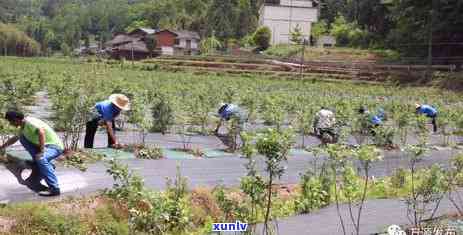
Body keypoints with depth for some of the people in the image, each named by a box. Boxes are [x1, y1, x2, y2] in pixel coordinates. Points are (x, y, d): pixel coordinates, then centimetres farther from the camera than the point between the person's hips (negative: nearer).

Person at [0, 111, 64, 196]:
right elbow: (14, 138, 30)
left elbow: (41, 132, -37)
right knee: (22, 138, 9)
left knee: (41, 159, -36)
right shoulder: (23, 127, 10)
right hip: (46, 145, 10)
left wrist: (41, 151, -35)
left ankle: (54, 189, -33)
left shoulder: (29, 122, -19)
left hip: (55, 146, -10)